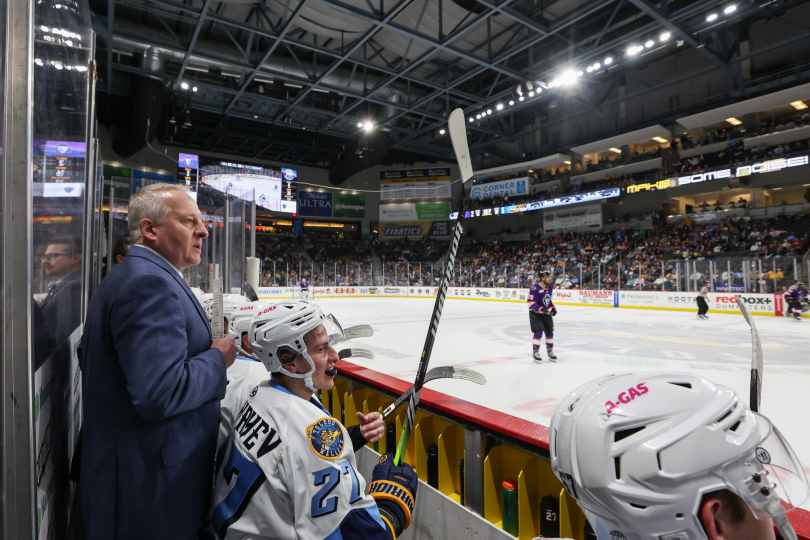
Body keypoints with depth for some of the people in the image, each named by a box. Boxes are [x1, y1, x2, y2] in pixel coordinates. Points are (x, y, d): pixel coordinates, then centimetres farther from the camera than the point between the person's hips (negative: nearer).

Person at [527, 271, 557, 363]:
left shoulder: (549, 287, 4)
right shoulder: (535, 288, -22)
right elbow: (531, 302, -24)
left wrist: (553, 308, 6)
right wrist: (541, 309, -32)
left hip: (546, 313, 8)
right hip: (535, 313, -8)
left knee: (550, 332, 10)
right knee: (538, 332, -13)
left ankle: (550, 351, 27)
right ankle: (535, 353, 1)